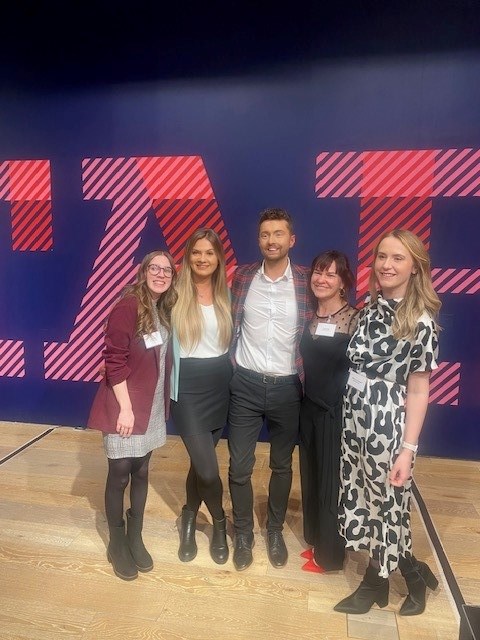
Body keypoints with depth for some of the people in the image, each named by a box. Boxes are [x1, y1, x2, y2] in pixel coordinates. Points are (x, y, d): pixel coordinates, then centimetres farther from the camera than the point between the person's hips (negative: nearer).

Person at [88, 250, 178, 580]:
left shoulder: (166, 311, 6)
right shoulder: (128, 307, -16)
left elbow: (164, 360, 9)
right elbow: (114, 360, -18)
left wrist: (164, 401, 5)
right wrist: (125, 408, -18)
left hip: (153, 405, 6)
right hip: (125, 405, -6)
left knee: (141, 471, 16)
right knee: (120, 475, 7)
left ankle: (135, 537, 34)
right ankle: (117, 544, 27)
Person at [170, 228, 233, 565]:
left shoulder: (226, 295, 6)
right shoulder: (177, 294, -7)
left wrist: (233, 372, 3)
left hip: (220, 384, 4)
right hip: (188, 385, -4)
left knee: (200, 460, 14)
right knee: (208, 469, -5)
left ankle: (190, 519, 39)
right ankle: (220, 522, 25)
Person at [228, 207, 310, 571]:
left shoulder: (306, 281, -5)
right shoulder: (243, 277, 0)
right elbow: (231, 326, 8)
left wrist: (307, 380, 0)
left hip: (287, 387, 0)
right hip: (246, 384, 1)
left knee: (282, 465, 17)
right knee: (240, 466, 8)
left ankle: (275, 531, 39)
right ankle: (243, 535, 31)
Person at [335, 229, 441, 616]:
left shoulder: (421, 323, -13)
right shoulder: (371, 308, 4)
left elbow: (418, 390, -11)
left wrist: (408, 449, -11)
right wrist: (353, 414, 6)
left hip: (387, 423, -6)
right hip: (355, 417, 7)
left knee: (386, 504, 12)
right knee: (362, 498, 15)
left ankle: (375, 585, 38)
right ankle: (414, 573, 38)